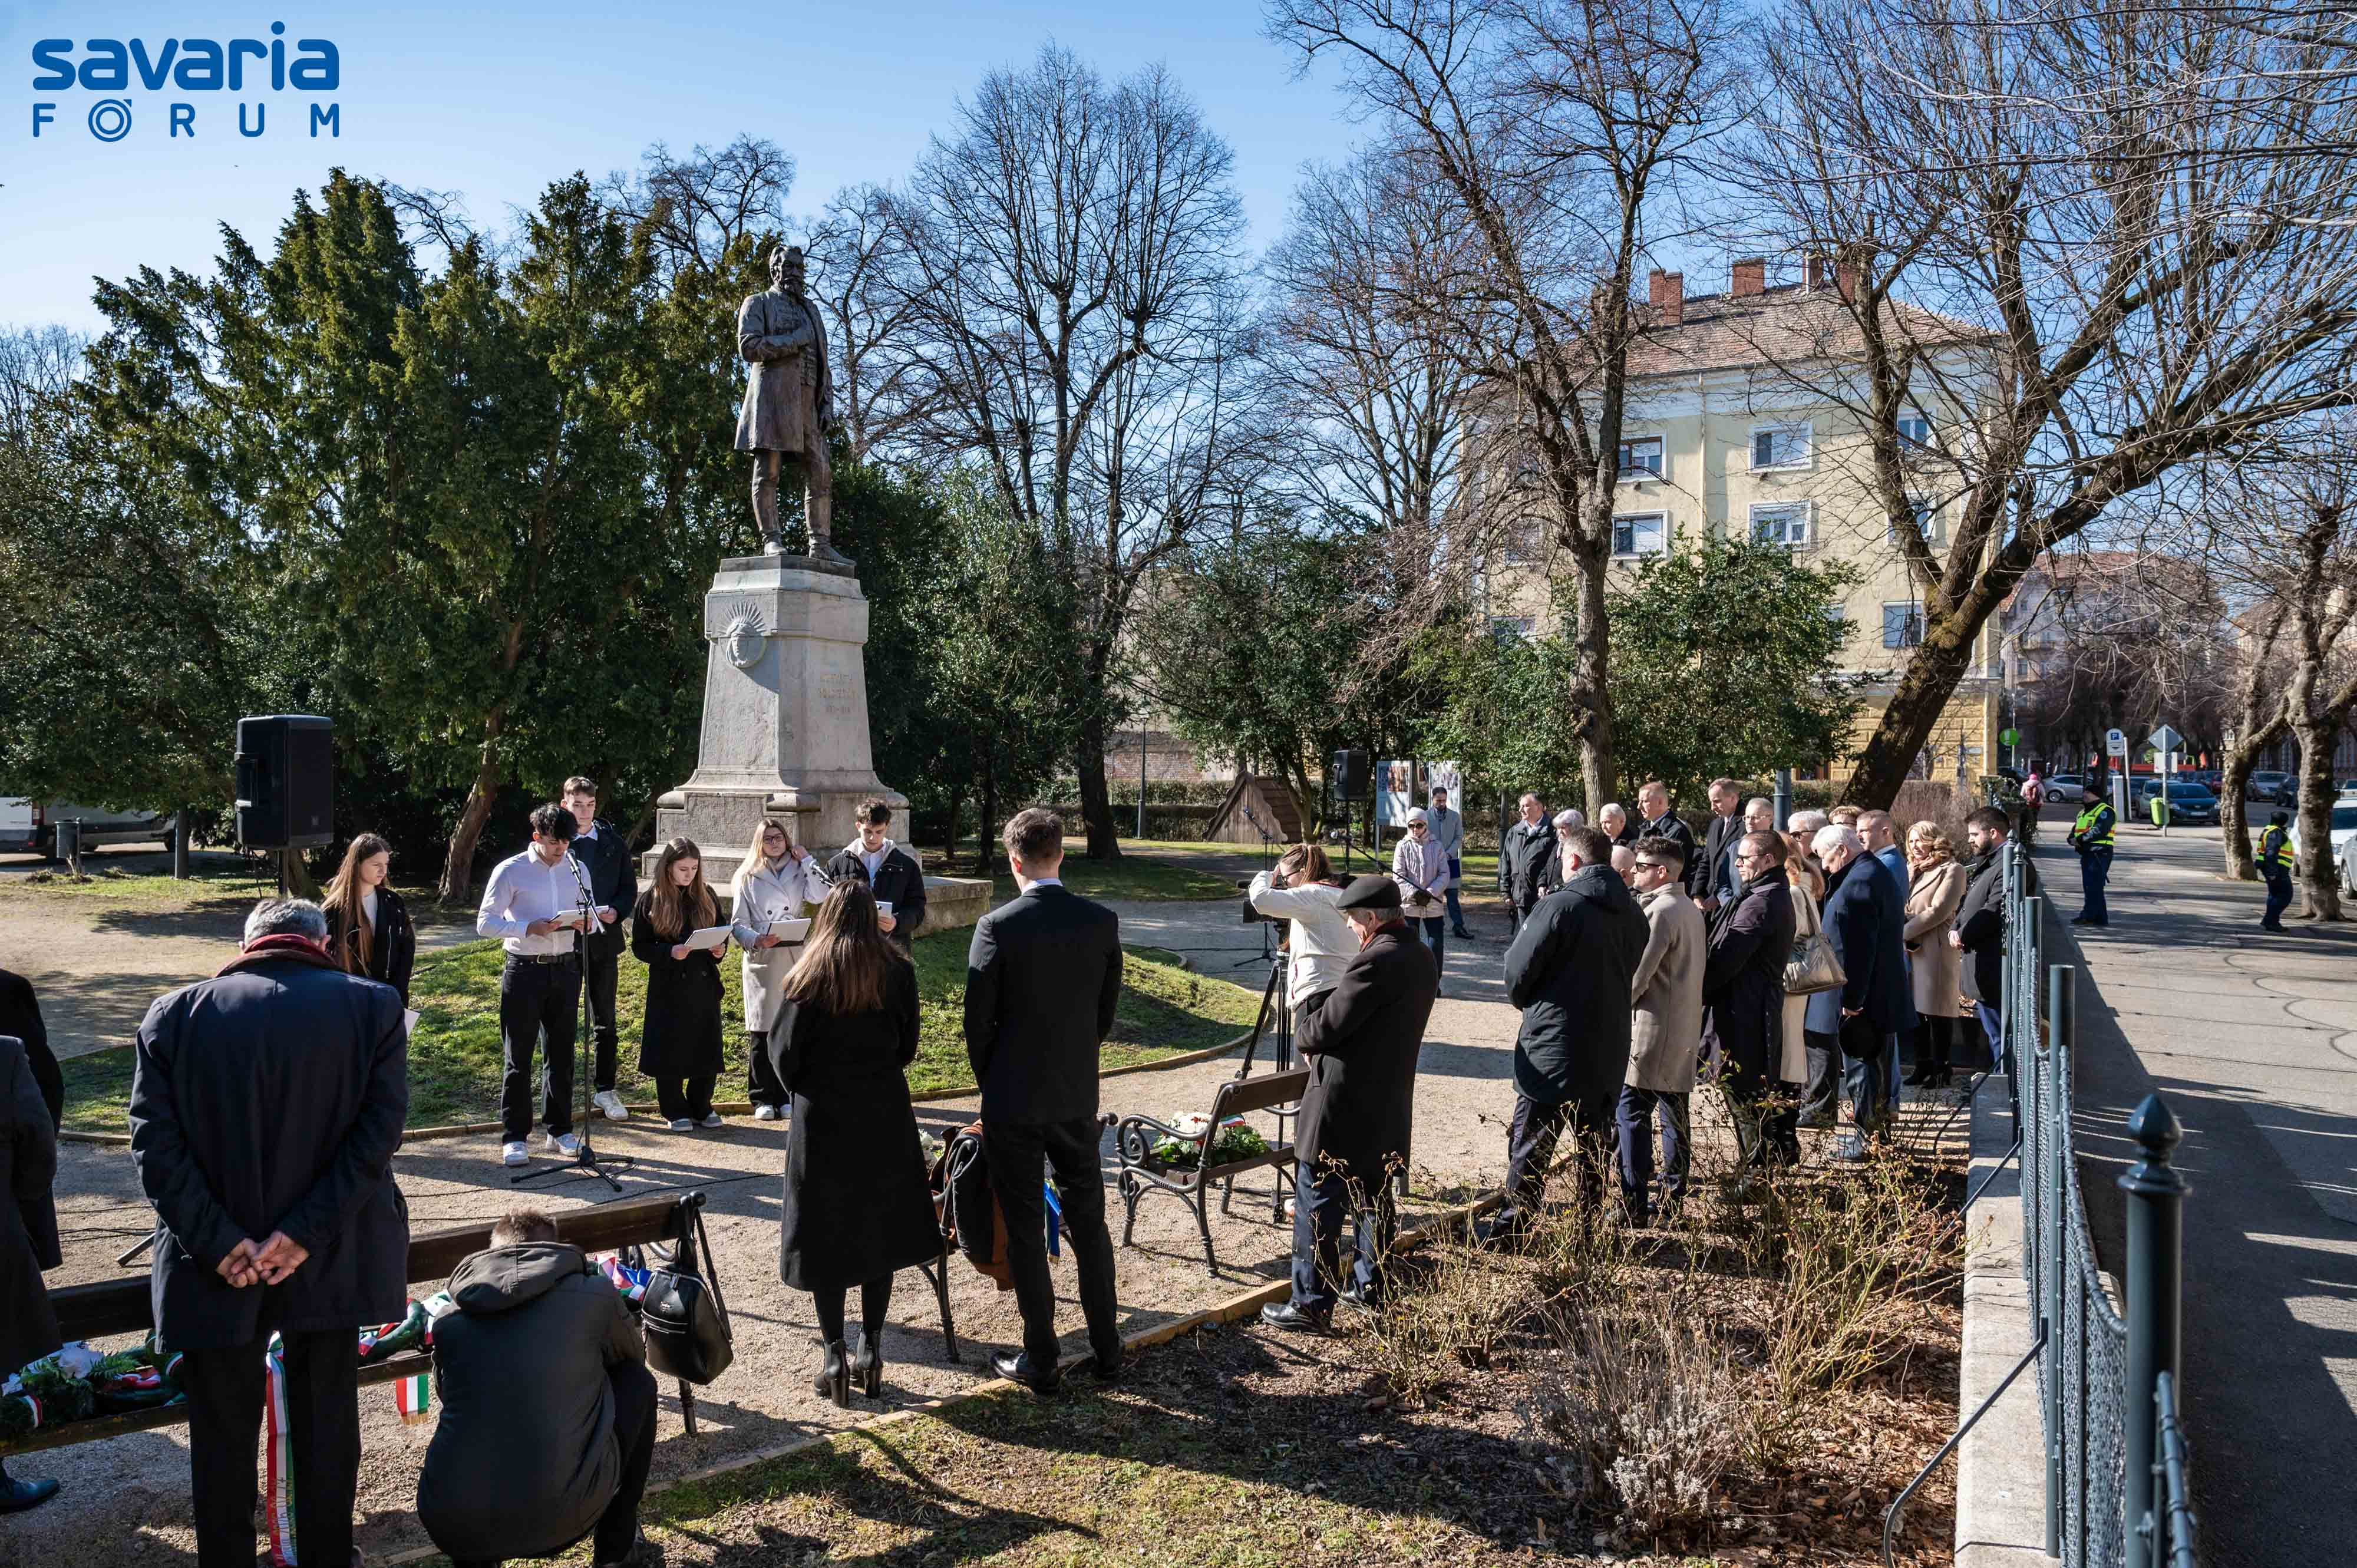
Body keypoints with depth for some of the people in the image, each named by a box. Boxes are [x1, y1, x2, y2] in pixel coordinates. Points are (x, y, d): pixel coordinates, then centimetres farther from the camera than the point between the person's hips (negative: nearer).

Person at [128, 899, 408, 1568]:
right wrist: (306, 1232, -12)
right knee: (326, 1421, 17)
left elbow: (155, 1144, -9)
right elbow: (379, 1132, -13)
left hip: (217, 1266, 0)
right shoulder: (374, 1006, -7)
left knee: (223, 1435, 16)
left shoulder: (174, 1014, -4)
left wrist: (219, 1243, -9)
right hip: (330, 1261, 0)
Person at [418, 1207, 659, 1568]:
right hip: (560, 1521, -3)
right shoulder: (595, 1294, 4)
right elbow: (633, 1357, 26)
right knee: (638, 1383, 21)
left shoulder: (448, 1320, 10)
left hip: (450, 1531, 4)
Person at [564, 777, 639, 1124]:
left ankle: (604, 1089, 16)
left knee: (604, 1020, 8)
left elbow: (630, 888, 9)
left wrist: (616, 911, -10)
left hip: (603, 939, 2)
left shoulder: (614, 843, 6)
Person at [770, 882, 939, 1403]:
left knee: (824, 1235, 8)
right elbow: (907, 1050, 3)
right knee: (879, 1230, 13)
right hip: (885, 1118, 2)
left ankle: (834, 1356, 11)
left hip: (822, 1120, -2)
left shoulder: (806, 979, -9)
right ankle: (871, 1351, 17)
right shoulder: (897, 972, -3)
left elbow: (785, 1058, -7)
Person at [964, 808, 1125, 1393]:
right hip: (1078, 1096, 4)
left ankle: (1040, 1360, 16)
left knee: (1024, 1229, 7)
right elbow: (1107, 1010, 4)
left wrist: (991, 1083, 7)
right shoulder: (1102, 921, -4)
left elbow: (978, 1020, -10)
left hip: (1013, 1101, -4)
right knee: (1089, 1219, 16)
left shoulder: (998, 926, -16)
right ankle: (1106, 1349, 25)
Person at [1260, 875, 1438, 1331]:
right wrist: (1319, 1040, 9)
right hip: (1389, 1107, 9)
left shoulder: (1376, 961, -22)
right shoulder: (1423, 959, 8)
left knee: (1318, 1206, -1)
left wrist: (1305, 1039, 2)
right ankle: (1370, 1287, 30)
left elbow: (1329, 1025, -20)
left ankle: (1312, 1305, 4)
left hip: (1342, 1107, -9)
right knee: (1373, 1199, 19)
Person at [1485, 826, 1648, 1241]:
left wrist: (1525, 1003, 7)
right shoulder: (1633, 913, 4)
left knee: (1529, 1145, 4)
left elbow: (1517, 973, -12)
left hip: (1553, 1050, -6)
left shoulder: (1560, 905, -17)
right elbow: (1629, 975, 13)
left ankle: (1511, 1229, 9)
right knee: (1594, 1144, 17)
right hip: (1609, 1050, 6)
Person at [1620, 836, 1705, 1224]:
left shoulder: (1660, 911, -16)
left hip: (1651, 1029, -9)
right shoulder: (1691, 909, 13)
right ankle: (1674, 1195, 21)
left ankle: (1635, 1204, -6)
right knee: (1674, 1113, 14)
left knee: (1633, 1112, -5)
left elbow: (1638, 973, -19)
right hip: (1684, 1032, 9)